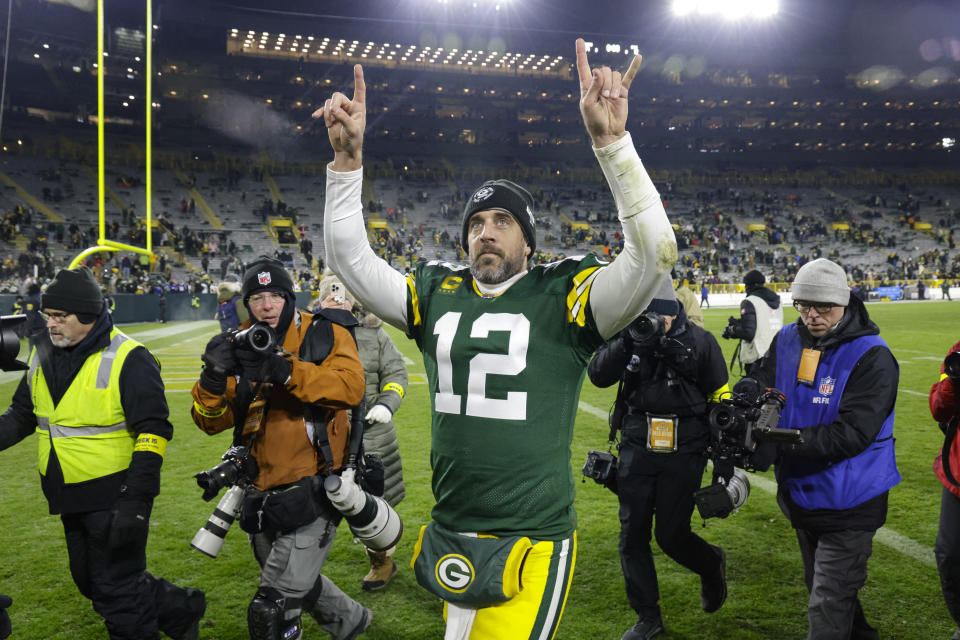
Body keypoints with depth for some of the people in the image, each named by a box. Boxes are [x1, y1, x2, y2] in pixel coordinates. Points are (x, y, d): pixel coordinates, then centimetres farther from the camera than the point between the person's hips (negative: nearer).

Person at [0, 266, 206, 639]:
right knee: (92, 583, 20)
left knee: (118, 591, 2)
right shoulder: (42, 355, 4)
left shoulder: (127, 359, -18)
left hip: (115, 495, -8)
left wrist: (135, 503, -24)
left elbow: (152, 433, -20)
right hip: (70, 498, 8)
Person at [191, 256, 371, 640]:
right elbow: (212, 421, 0)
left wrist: (285, 370, -36)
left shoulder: (324, 334, -7)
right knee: (296, 582, 26)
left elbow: (351, 386, -26)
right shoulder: (240, 348, 6)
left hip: (312, 490, -6)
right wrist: (214, 378, -20)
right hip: (264, 493, 6)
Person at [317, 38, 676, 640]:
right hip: (451, 537, 5)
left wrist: (612, 140, -24)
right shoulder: (438, 295, 7)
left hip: (531, 543, -5)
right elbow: (351, 258, 11)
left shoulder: (561, 297, -6)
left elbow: (654, 251, -18)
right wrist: (348, 156, 2)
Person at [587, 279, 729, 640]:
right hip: (636, 451, 3)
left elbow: (720, 403, 1)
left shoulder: (700, 342, -4)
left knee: (671, 536, 1)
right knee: (632, 536, 6)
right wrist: (630, 341, -28)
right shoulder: (629, 338, 0)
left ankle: (711, 565, 37)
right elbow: (598, 376, -14)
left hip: (684, 454, -3)